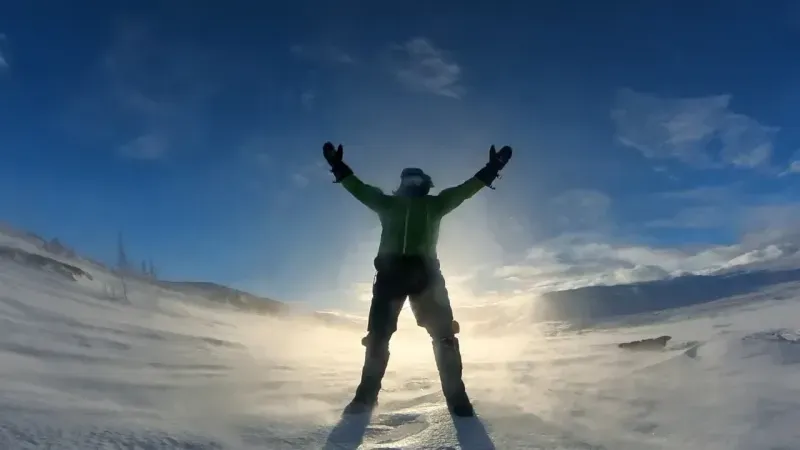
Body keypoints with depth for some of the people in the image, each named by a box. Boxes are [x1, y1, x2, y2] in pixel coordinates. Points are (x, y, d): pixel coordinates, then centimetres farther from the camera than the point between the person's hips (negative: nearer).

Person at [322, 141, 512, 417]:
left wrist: (490, 169, 14)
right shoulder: (388, 203, 21)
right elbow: (360, 188, 21)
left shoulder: (434, 204, 21)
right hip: (391, 270, 0)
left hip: (424, 271, 0)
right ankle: (366, 395, 7)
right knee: (377, 334, -1)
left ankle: (457, 396, -1)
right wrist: (338, 167, 18)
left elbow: (464, 189, 19)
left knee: (443, 333, -6)